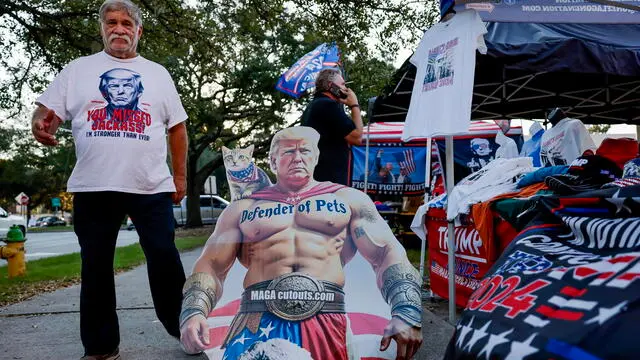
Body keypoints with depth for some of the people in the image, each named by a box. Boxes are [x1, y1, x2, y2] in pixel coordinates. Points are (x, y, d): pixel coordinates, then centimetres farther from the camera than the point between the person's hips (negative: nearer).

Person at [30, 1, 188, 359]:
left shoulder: (157, 73, 12)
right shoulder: (78, 69, 10)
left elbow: (178, 127, 13)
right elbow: (47, 112, 5)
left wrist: (180, 176, 8)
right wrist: (40, 125, -19)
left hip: (152, 186, 0)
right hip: (93, 187, 1)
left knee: (165, 260, 2)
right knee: (96, 268, 8)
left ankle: (185, 330, 20)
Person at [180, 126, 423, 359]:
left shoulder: (347, 198, 17)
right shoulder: (242, 209, 19)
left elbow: (388, 254, 9)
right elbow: (211, 266, 13)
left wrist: (407, 313, -9)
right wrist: (194, 313, -9)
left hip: (327, 319, 0)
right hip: (257, 318, 0)